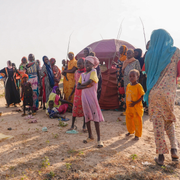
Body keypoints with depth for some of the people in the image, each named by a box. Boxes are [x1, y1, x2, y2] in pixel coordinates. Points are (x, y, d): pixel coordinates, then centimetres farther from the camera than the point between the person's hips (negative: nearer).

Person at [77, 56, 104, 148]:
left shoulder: (93, 71, -1)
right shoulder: (82, 74, 13)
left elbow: (89, 81, -19)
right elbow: (78, 86, 3)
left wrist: (82, 84, -2)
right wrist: (86, 86, -12)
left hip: (92, 96, -5)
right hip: (84, 96, 6)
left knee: (95, 116, -5)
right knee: (87, 116, 11)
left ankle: (99, 139, -1)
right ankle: (90, 136, 26)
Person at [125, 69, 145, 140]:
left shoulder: (138, 86, -15)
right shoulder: (128, 85, 4)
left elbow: (142, 96, -17)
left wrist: (135, 102, -22)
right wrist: (126, 104, 9)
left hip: (136, 107, -6)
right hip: (129, 107, 6)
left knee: (137, 121, 5)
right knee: (128, 119, 18)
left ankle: (137, 134, 20)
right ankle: (131, 131, 40)